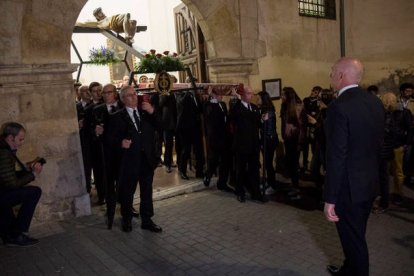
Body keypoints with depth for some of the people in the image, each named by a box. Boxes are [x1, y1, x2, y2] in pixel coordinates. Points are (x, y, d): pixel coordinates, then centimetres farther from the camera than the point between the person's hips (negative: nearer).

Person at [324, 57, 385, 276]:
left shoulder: (339, 107, -22)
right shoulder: (375, 102, 3)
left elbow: (336, 156, -24)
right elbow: (378, 144, 9)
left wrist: (330, 199, -18)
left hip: (349, 185, -9)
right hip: (370, 182, 9)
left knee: (353, 238, 9)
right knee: (356, 234, 25)